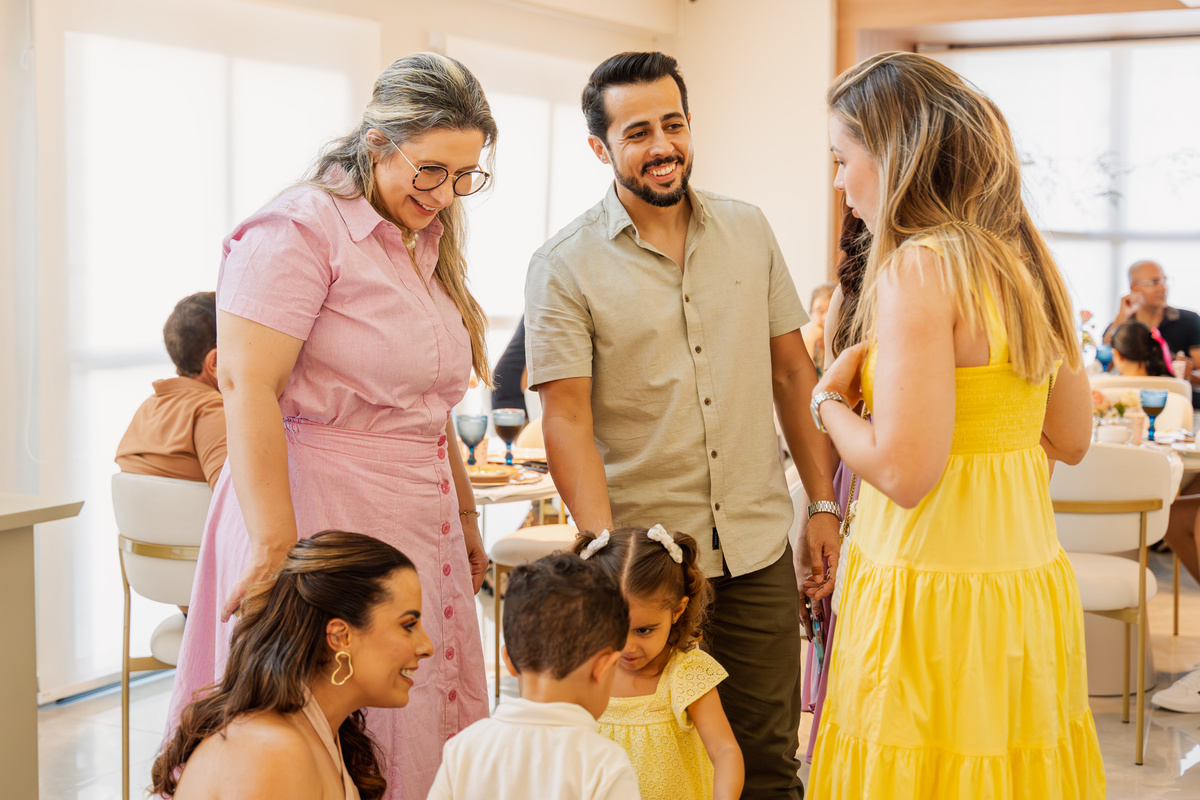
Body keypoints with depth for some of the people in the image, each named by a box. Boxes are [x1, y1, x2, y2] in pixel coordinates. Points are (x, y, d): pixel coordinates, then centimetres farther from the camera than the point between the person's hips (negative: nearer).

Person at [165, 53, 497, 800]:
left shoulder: (427, 246, 17)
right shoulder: (301, 228, -11)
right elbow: (247, 387, -19)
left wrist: (466, 516, 25)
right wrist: (274, 549, -23)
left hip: (420, 527, 8)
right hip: (322, 513, -8)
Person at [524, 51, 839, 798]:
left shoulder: (748, 230, 7)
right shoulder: (564, 267, -5)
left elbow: (793, 371, 12)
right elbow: (567, 422, -10)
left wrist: (824, 502, 8)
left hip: (760, 551, 3)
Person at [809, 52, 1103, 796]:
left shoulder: (919, 269, -17)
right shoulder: (1026, 260, 8)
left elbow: (903, 471, -22)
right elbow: (1072, 439, 14)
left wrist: (830, 401, -5)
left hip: (936, 596, -8)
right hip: (1032, 584, 8)